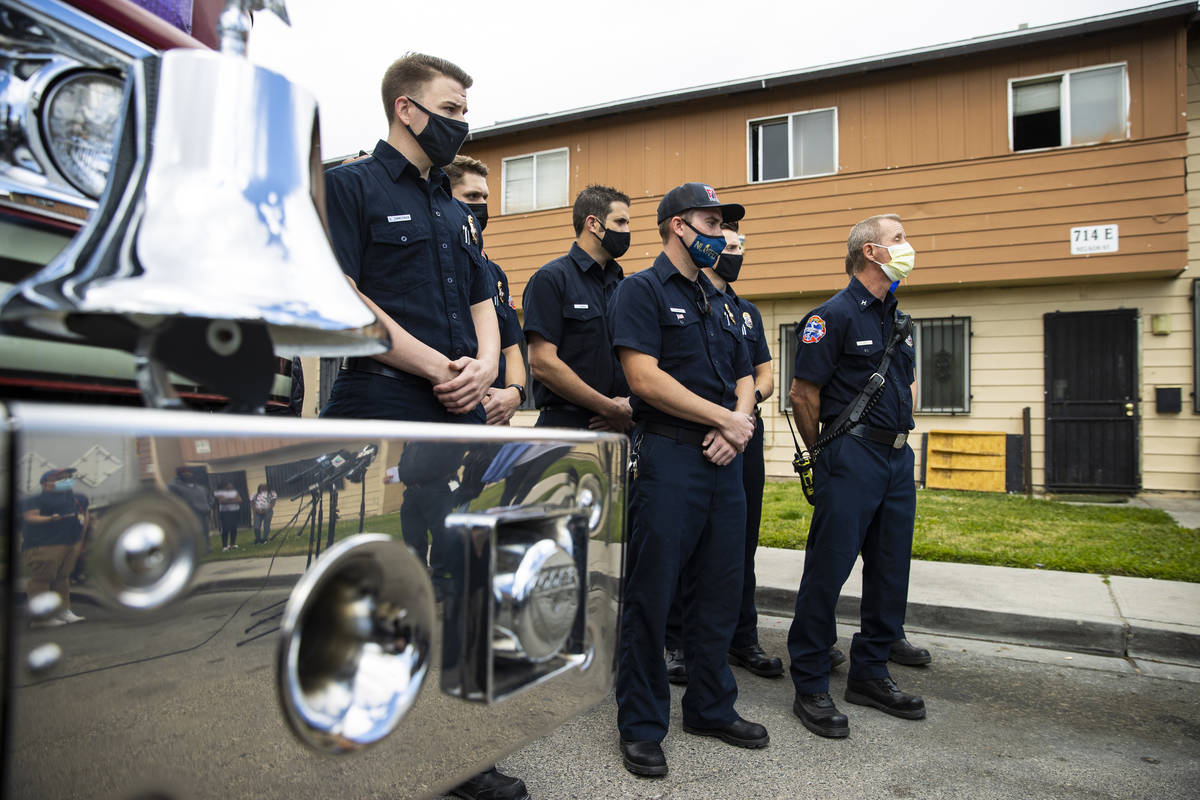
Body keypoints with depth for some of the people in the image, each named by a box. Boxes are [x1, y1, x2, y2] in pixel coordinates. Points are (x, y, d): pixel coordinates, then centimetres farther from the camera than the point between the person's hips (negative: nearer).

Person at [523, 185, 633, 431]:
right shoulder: (550, 278, -6)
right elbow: (542, 363, -15)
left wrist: (630, 406, -6)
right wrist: (610, 408, -14)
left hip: (620, 427, 6)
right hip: (567, 424, -6)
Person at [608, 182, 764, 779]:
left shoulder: (716, 301, 20)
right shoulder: (642, 290, -3)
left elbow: (744, 378, 19)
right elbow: (644, 377, -16)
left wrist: (739, 427, -2)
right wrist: (725, 417, -10)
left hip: (723, 461, 8)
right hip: (669, 457, -7)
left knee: (721, 590, 13)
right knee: (650, 595, 0)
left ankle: (711, 708, 29)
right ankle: (641, 727, 15)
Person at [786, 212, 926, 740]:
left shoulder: (897, 320, 16)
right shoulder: (835, 315, -9)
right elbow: (802, 394, -11)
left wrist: (899, 435, 20)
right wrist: (824, 455, -2)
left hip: (898, 458, 9)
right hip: (852, 458, -8)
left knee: (891, 573, 12)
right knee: (827, 572, -4)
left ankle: (870, 674, 27)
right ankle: (809, 687, 8)